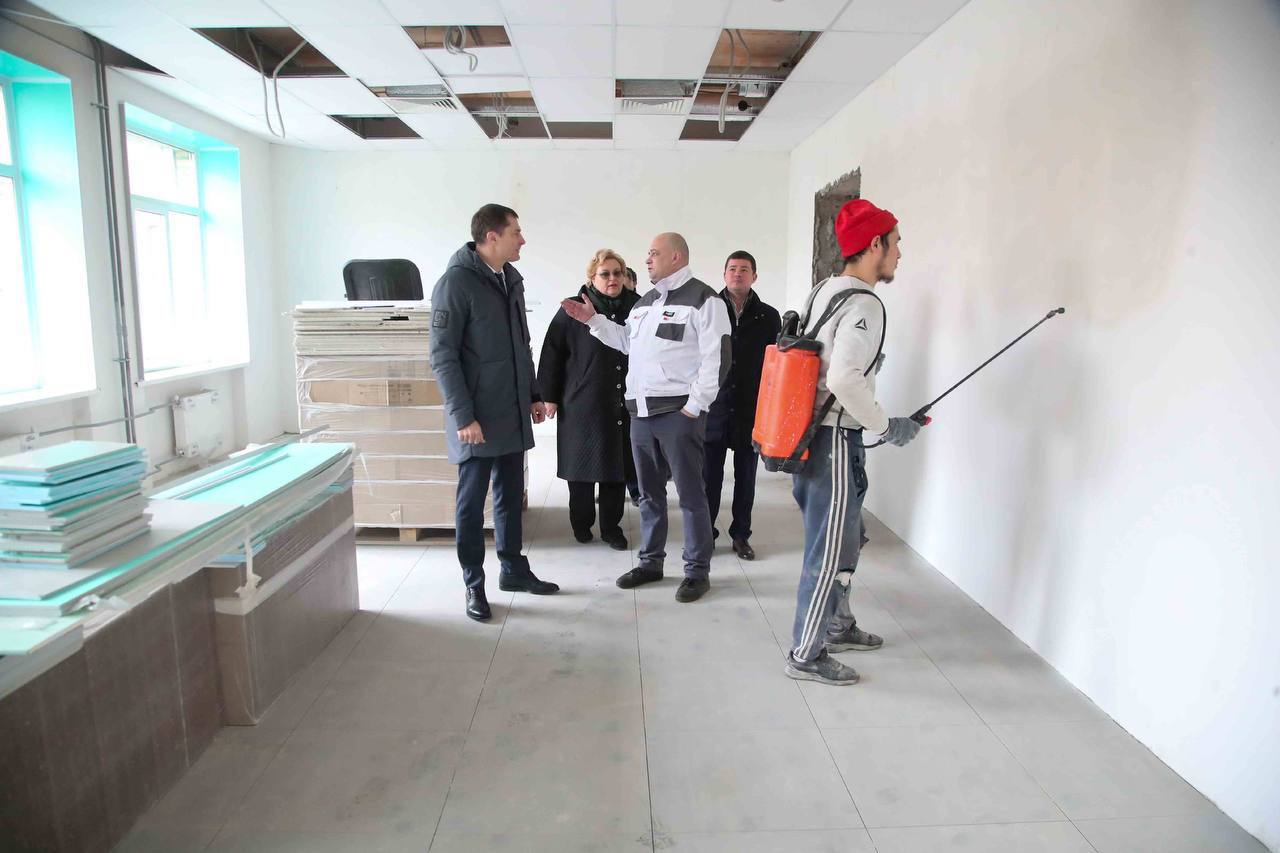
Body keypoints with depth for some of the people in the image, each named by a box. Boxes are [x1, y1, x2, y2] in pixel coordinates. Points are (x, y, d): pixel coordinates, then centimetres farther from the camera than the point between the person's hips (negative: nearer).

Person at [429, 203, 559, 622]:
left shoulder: (511, 280, 11)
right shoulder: (456, 282, -12)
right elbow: (442, 357, -15)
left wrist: (533, 394, 16)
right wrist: (463, 416, -19)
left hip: (513, 415, 7)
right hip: (476, 420, -7)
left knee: (511, 496, 16)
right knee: (472, 502, 5)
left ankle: (514, 569, 31)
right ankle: (474, 585, 17)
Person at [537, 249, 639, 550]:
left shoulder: (636, 307, 3)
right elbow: (552, 353, -3)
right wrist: (550, 396, -3)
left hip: (623, 405, 3)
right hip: (582, 404, -2)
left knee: (617, 466, 8)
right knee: (582, 466, 8)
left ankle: (611, 527, 22)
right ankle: (581, 523, 27)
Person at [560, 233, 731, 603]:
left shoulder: (702, 299, -7)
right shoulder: (645, 301, 19)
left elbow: (717, 358, -13)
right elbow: (627, 341, 27)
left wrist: (694, 406, -15)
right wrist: (593, 320, 19)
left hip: (678, 411, -8)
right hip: (640, 410, 8)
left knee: (690, 493, -1)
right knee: (649, 492, 15)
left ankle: (698, 571, 11)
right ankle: (650, 562, 27)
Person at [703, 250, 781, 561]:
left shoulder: (768, 316, 5)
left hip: (752, 409, 1)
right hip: (713, 407, -1)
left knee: (746, 475, 10)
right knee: (709, 474, 5)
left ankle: (741, 534, 23)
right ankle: (705, 533, 19)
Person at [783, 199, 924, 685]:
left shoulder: (823, 291, 11)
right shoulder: (865, 305, -17)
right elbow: (845, 380, -29)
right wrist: (886, 427, -15)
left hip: (809, 434, 10)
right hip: (837, 443, -10)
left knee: (843, 537, 23)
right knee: (829, 553, 2)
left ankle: (838, 627, 39)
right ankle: (806, 656, 16)